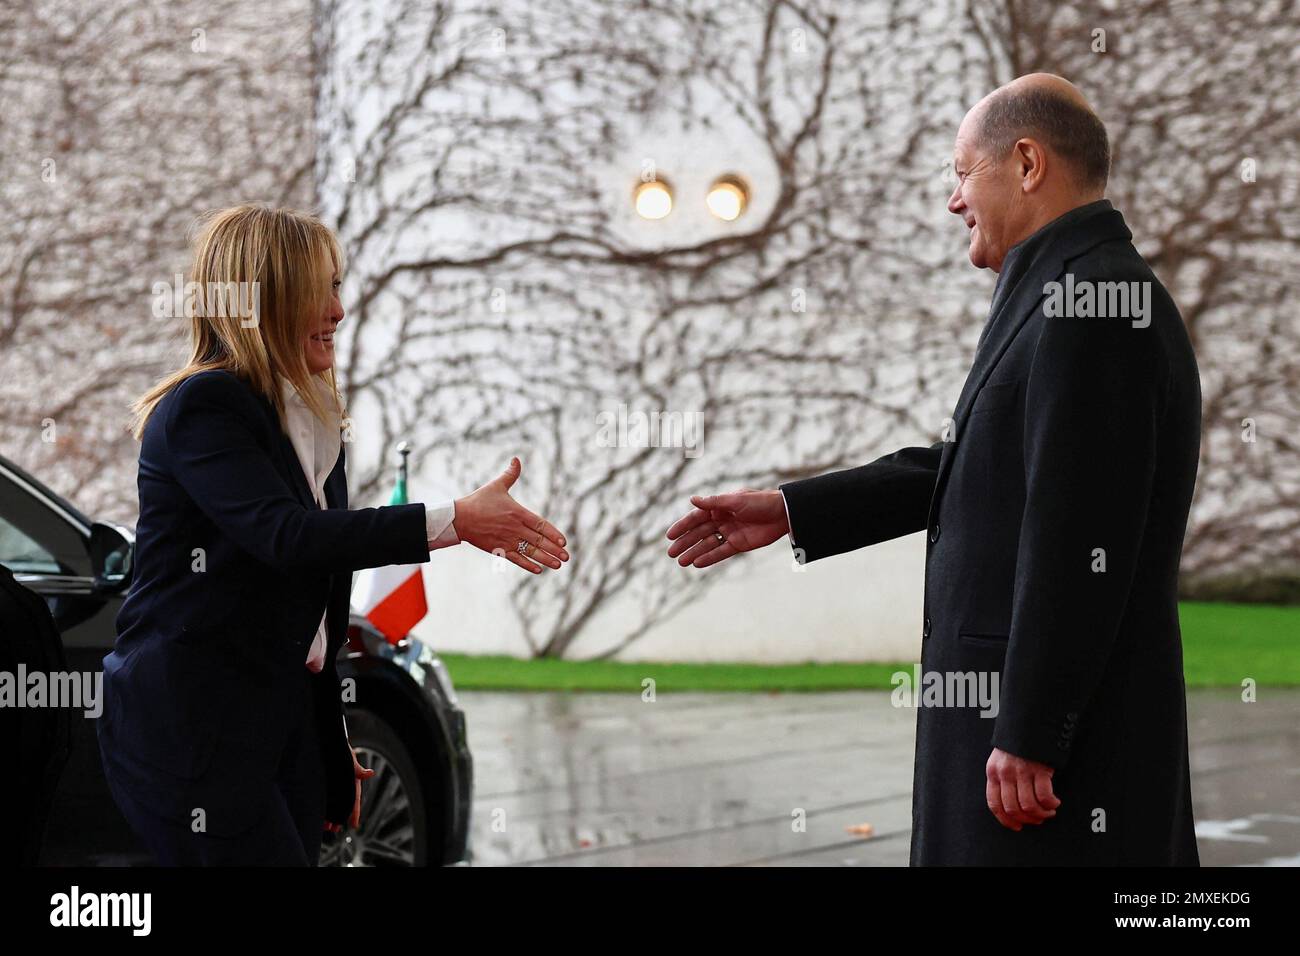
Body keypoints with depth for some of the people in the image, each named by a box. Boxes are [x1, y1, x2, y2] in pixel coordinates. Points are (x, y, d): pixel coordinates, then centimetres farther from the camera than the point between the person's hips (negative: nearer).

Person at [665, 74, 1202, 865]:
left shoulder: (1086, 301, -17)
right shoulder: (1076, 293, 14)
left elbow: (1079, 541, -22)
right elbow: (967, 468, 20)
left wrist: (1027, 736, -21)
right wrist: (792, 512, 21)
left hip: (1067, 736, -10)